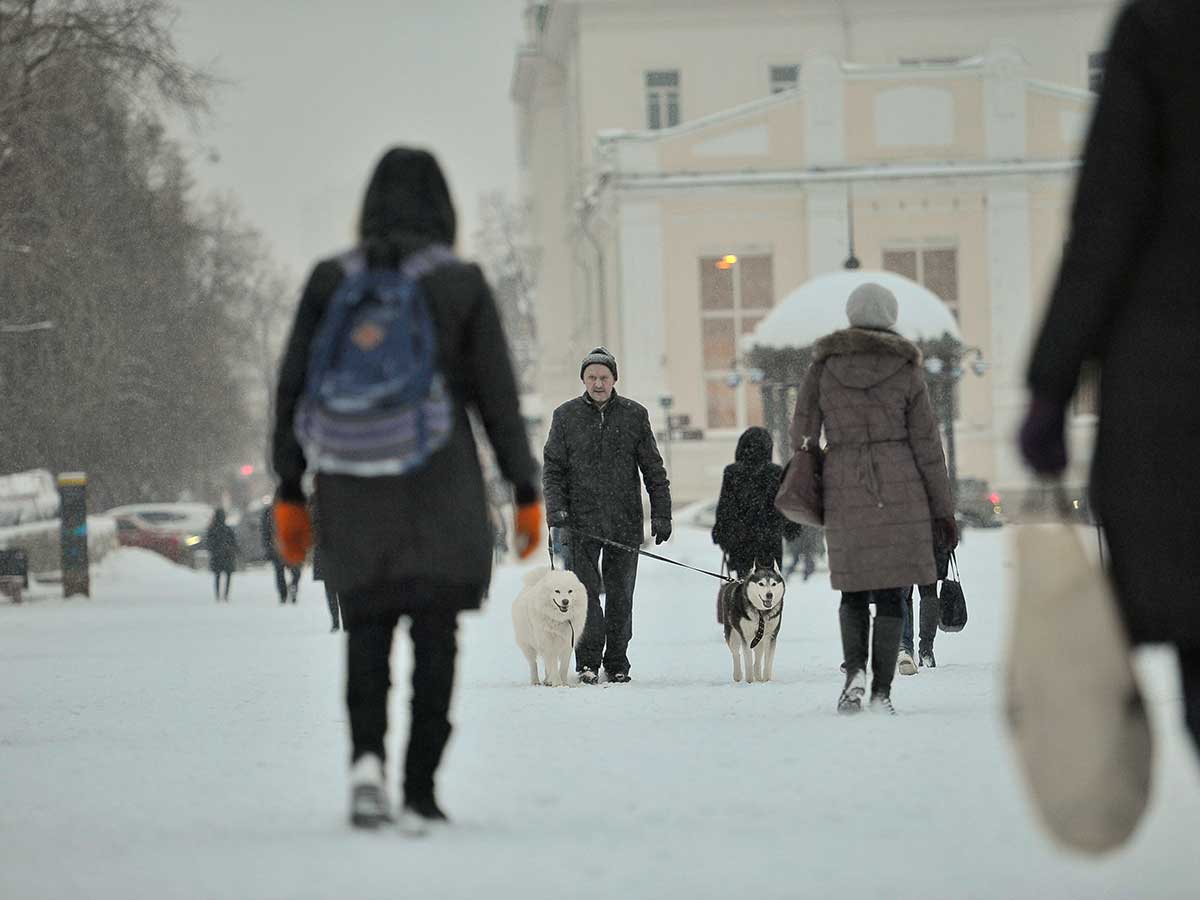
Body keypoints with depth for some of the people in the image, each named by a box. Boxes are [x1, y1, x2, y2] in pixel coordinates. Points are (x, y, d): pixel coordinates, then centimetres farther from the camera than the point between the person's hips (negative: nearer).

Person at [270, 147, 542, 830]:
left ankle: (367, 756, -9)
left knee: (367, 628, 14)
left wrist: (290, 492, 9)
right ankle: (421, 792, 3)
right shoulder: (462, 284, -3)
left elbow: (294, 391, 3)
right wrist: (527, 492, 5)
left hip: (353, 490, 2)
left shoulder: (330, 281, 1)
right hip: (441, 493, -2)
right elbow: (498, 397, -3)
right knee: (435, 635, 8)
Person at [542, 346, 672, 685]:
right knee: (586, 592, -8)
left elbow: (653, 469, 9)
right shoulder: (566, 416, 5)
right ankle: (588, 662, -3)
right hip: (582, 523, -1)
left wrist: (661, 514, 3)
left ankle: (617, 663, 12)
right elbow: (553, 467, 5)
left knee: (620, 596, 5)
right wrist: (556, 509, -8)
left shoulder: (634, 415, 6)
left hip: (625, 522, 1)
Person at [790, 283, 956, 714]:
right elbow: (927, 444, 1)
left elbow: (803, 435, 5)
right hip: (900, 489, -1)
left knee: (853, 589, 16)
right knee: (890, 592, 3)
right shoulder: (906, 370, -1)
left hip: (844, 490, 1)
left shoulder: (823, 366, 3)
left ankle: (855, 669, -6)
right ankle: (882, 691, -2)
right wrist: (943, 509, 6)